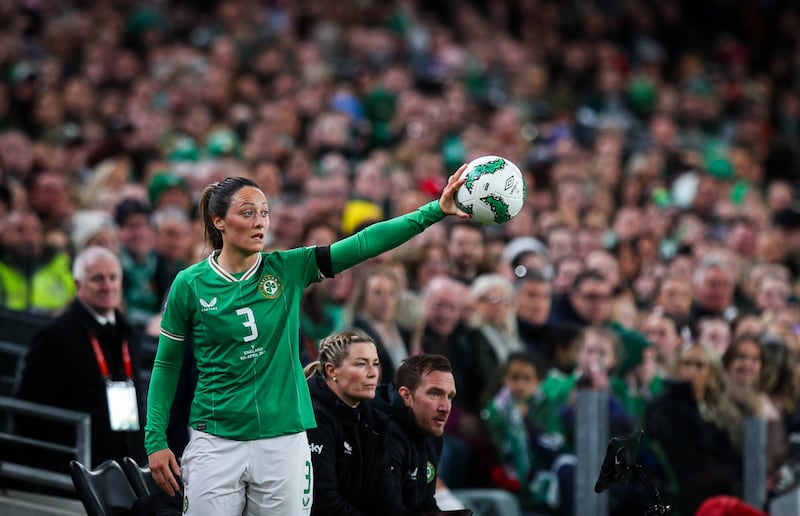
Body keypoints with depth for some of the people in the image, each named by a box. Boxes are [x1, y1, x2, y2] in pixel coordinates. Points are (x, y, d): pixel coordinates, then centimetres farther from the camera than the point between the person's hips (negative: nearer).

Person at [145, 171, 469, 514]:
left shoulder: (288, 269, 1)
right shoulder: (190, 285, -2)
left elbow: (363, 244, -9)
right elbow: (166, 366, 5)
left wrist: (434, 211, -19)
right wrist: (155, 440, 0)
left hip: (284, 442, 2)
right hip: (216, 443, -2)